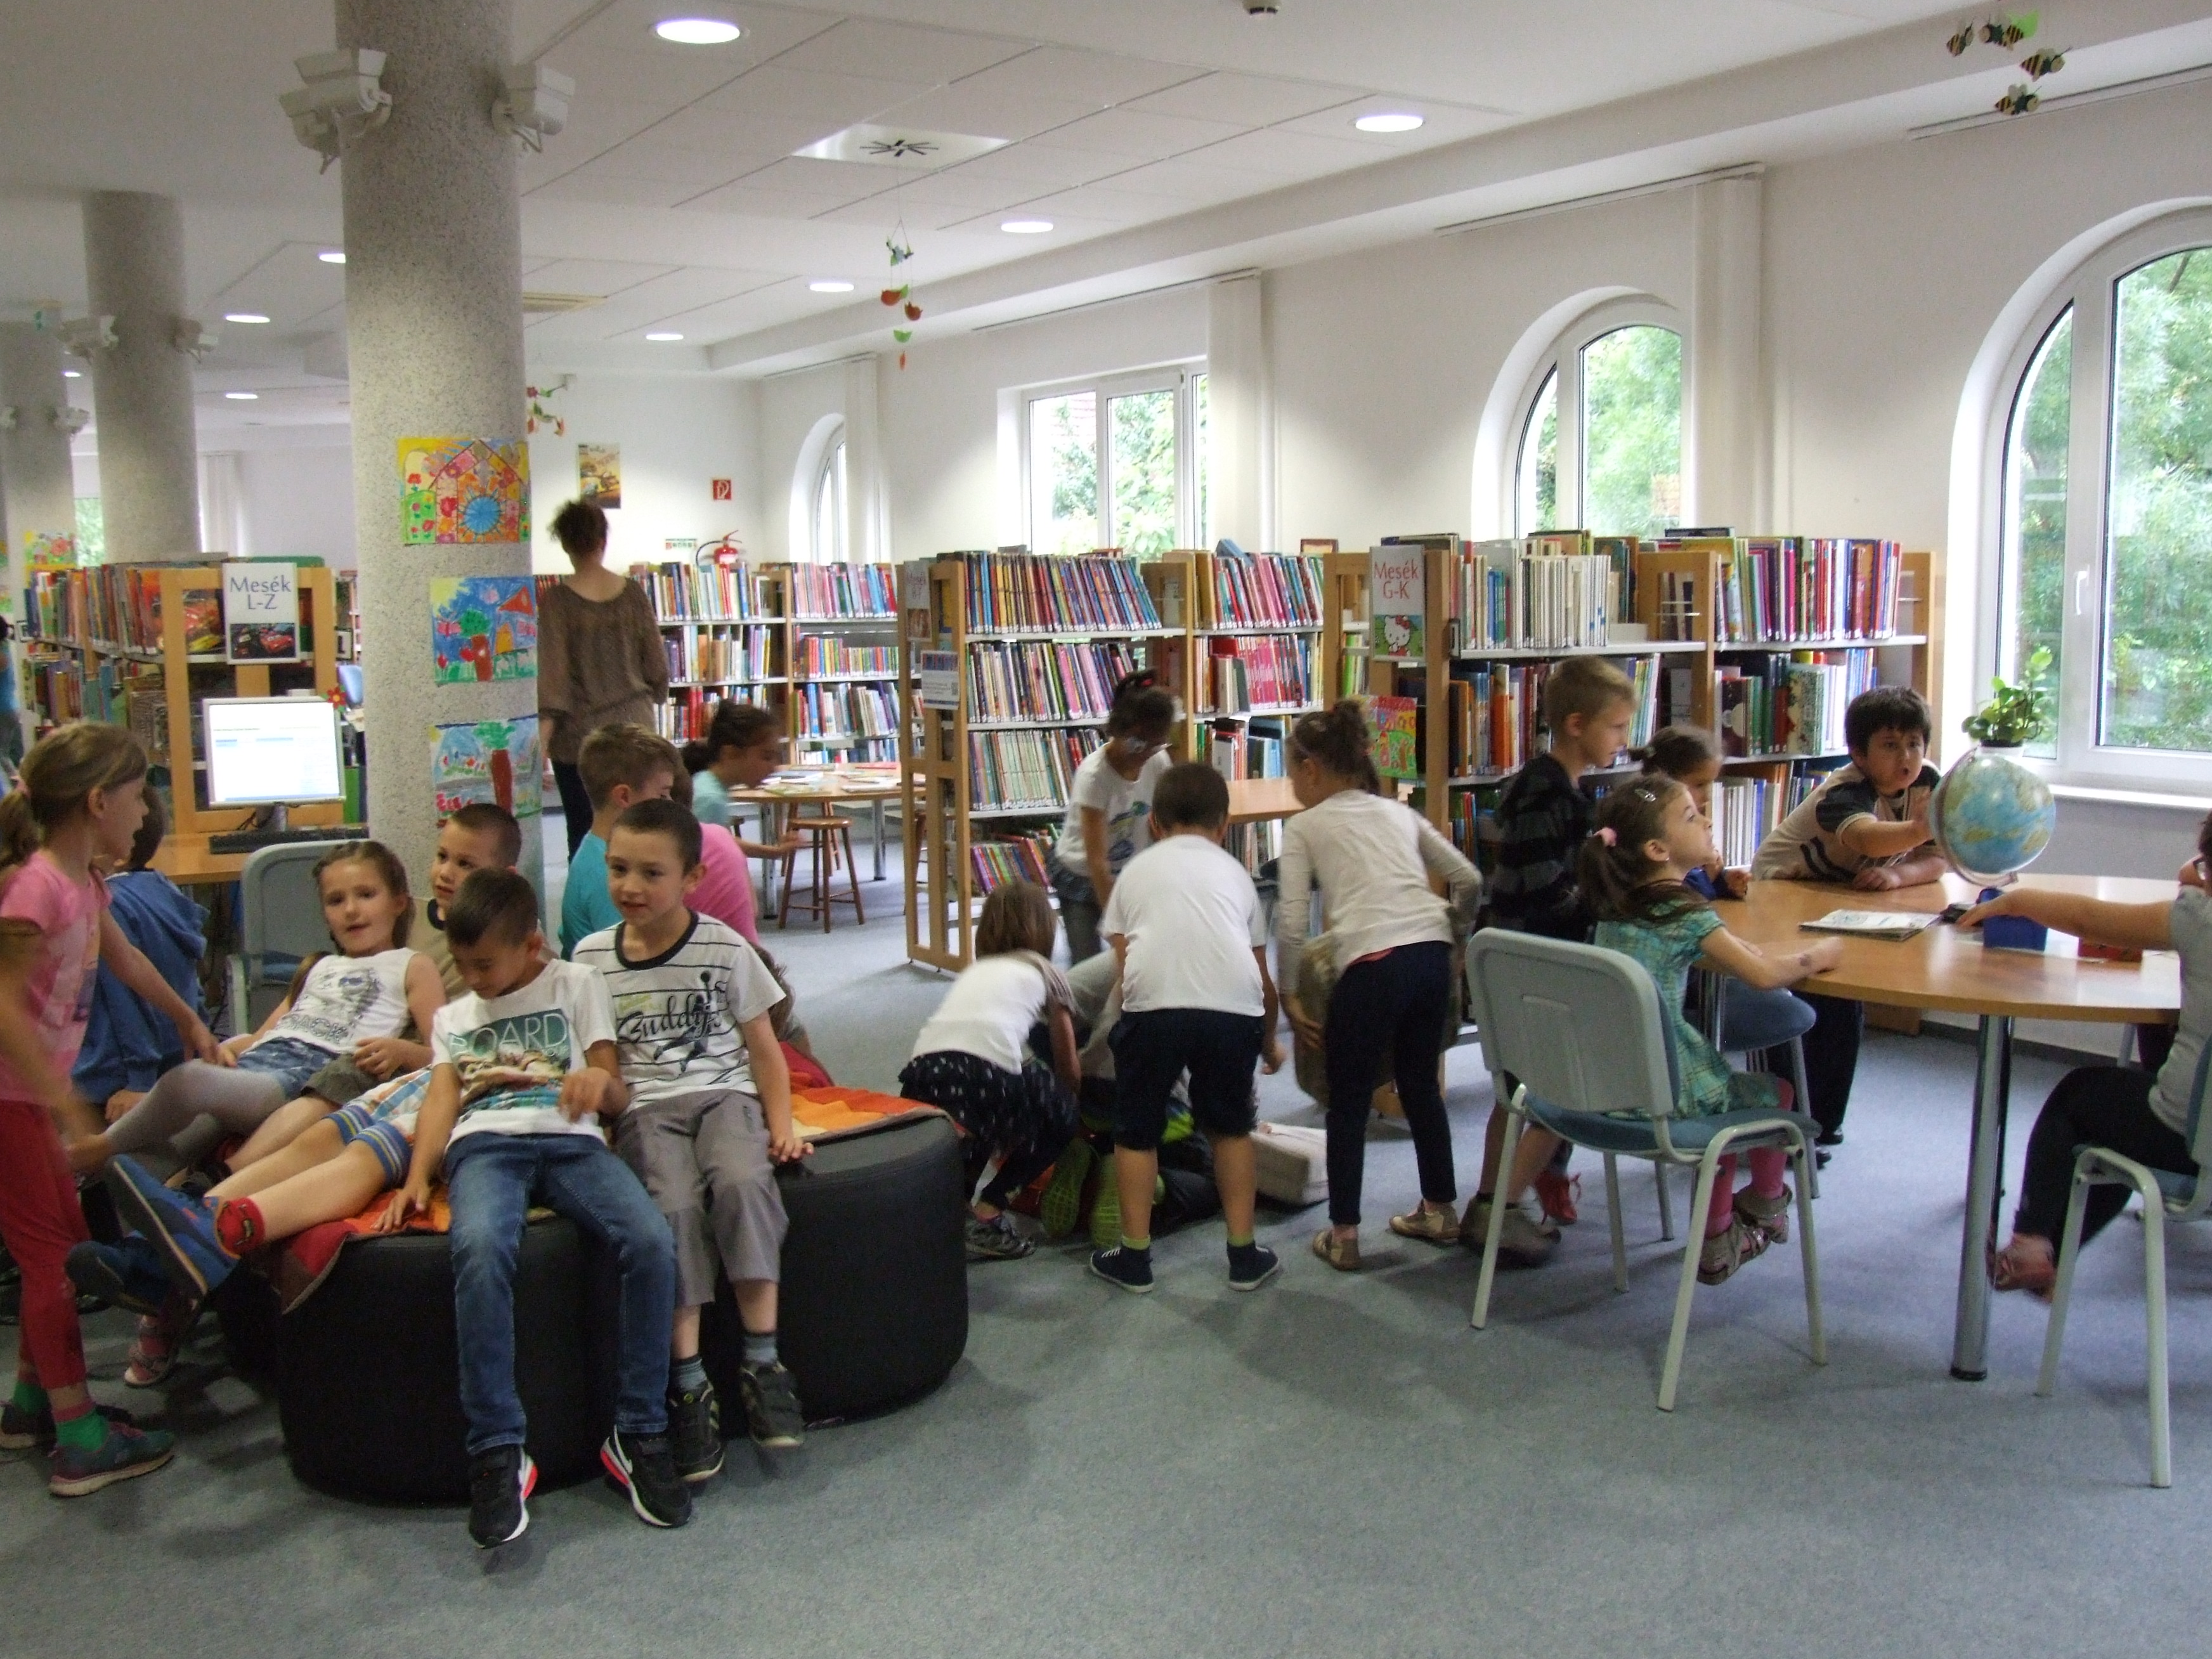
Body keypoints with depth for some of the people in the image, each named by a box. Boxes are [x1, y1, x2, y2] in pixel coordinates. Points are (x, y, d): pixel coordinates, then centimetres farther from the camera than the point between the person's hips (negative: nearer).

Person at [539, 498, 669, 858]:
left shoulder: (555, 599, -8)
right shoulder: (632, 593, 0)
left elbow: (552, 668, -12)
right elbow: (656, 662, 5)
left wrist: (544, 732, -11)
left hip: (578, 734, -3)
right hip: (633, 725, 3)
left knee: (583, 833, 4)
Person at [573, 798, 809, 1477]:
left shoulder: (724, 948, 2)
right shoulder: (592, 957, 9)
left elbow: (762, 1045, 7)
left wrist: (781, 1123, -3)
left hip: (724, 1094, -1)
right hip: (645, 1107, 1)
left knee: (743, 1182, -33)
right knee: (675, 1205, -30)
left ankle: (762, 1363, -22)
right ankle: (689, 1385, -21)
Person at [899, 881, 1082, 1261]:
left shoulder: (974, 970, 35)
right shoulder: (1043, 972, 25)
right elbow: (1068, 1070, 32)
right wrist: (1071, 1104, 54)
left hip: (922, 1072, 5)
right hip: (988, 1071, -5)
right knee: (1060, 1118, 23)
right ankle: (987, 1215, 11)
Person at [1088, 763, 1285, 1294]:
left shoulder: (1137, 870, 27)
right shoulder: (1234, 871, 30)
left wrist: (1135, 1028, 35)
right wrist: (1269, 1043, 49)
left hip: (1154, 1003, -1)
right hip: (1233, 1007, 2)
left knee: (1136, 1131, 18)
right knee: (1230, 1127, 23)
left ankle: (1134, 1257, 25)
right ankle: (1244, 1255, 28)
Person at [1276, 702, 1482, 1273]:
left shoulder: (1305, 826, 10)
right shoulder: (1399, 812, 24)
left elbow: (1291, 922, 0)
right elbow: (1469, 880, 19)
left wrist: (1289, 996, 9)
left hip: (1372, 964, -5)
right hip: (1432, 955, 5)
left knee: (1349, 1102, 11)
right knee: (1421, 1085, 24)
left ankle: (1343, 1235, 16)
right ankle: (1440, 1210, 35)